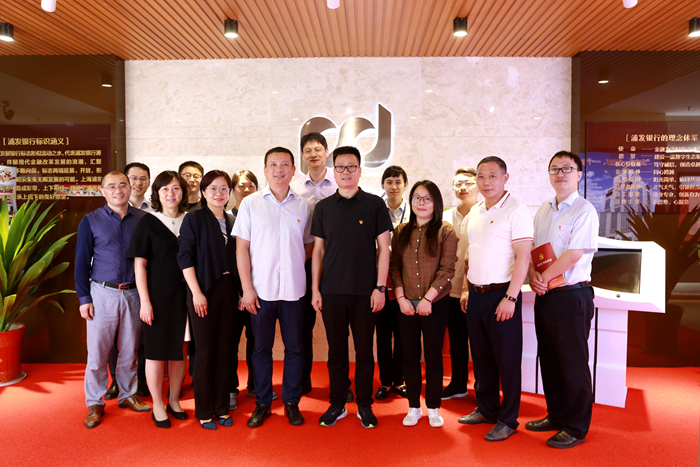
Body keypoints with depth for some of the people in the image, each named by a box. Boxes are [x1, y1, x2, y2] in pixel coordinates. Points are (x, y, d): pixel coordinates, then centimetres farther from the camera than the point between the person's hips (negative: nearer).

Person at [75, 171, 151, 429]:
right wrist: (84, 298, -3)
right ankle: (95, 403, 21)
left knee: (130, 349, 12)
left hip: (134, 293, 2)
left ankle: (128, 394, 30)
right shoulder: (91, 221, 0)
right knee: (97, 351, 5)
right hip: (102, 293, -1)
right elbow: (82, 262, 2)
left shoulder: (143, 219, 3)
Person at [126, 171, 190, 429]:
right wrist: (145, 301, -10)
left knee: (179, 350, 10)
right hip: (158, 296, -3)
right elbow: (139, 264, -5)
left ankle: (174, 400, 27)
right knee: (157, 351, 5)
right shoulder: (148, 223, -3)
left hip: (184, 296, 3)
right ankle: (157, 406, 20)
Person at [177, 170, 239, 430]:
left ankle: (221, 407, 22)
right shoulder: (194, 219, -2)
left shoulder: (231, 222, 12)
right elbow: (185, 257, -8)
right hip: (203, 291, -4)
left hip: (227, 290, 5)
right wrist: (197, 292, -14)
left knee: (224, 350, 10)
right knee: (205, 351, 3)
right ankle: (204, 411, 16)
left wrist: (239, 291, 7)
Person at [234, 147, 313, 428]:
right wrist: (247, 288, -5)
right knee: (261, 349, 9)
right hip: (261, 290, -1)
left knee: (294, 348, 8)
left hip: (294, 290, 1)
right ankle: (262, 403, 25)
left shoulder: (303, 206, 5)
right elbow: (241, 249, 0)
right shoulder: (250, 204, 2)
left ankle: (291, 402, 25)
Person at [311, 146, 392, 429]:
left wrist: (380, 287, -6)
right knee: (336, 350, 10)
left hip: (365, 291, -1)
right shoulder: (323, 207, 8)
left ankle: (364, 405, 23)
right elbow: (318, 250, 9)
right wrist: (315, 289, 4)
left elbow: (383, 248, 1)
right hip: (332, 291, 2)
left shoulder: (375, 204, 1)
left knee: (364, 350, 8)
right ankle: (337, 404, 25)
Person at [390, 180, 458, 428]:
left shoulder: (446, 232, -3)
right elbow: (395, 266, 6)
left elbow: (446, 270, -8)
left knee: (433, 356, 6)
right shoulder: (401, 232, 8)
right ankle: (414, 407, 23)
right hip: (407, 304, 3)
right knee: (410, 356, 9)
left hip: (435, 304, -3)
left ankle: (433, 408, 22)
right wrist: (401, 297, -5)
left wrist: (428, 298, -14)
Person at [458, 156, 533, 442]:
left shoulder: (516, 211, -9)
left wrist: (510, 298, -19)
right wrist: (466, 290, 15)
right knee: (481, 356, 15)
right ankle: (486, 409, 31)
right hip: (476, 295, 7)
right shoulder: (474, 213, 13)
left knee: (507, 359, 3)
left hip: (501, 294, -7)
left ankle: (508, 420, 17)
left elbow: (523, 258, -15)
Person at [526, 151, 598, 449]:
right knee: (548, 360, 16)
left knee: (573, 364, 3)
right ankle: (556, 416, 32)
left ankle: (575, 428, 18)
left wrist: (544, 277, -13)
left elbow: (574, 254, -18)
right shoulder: (544, 210, 14)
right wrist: (533, 276, -5)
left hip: (571, 296, -7)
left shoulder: (584, 210, -9)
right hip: (544, 295, 7)